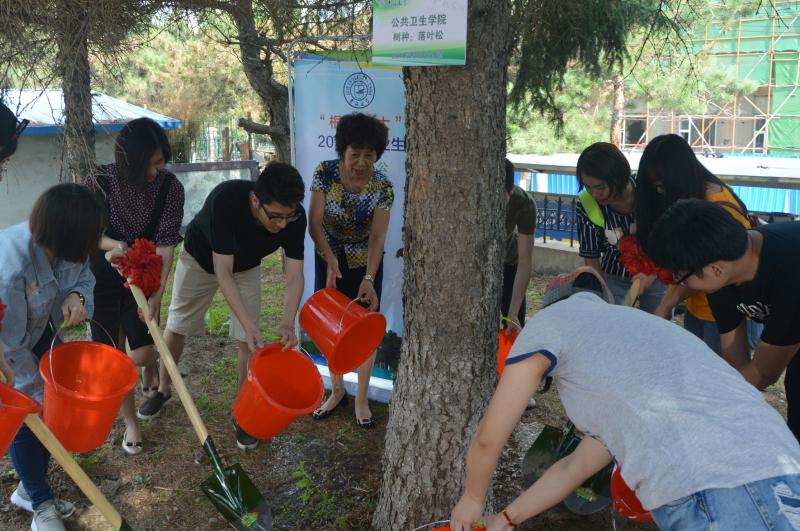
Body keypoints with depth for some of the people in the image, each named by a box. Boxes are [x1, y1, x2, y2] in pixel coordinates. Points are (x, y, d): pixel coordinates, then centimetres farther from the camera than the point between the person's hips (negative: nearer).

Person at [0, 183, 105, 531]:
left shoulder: (66, 244, -22)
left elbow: (84, 277, -2)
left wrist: (77, 296, -27)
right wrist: (36, 390, -18)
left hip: (38, 335, 7)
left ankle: (29, 490, 34)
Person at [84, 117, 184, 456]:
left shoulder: (170, 187, -16)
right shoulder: (100, 181, -17)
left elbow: (166, 244, -18)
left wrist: (158, 291, -27)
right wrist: (111, 244, -28)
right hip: (103, 279, 0)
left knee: (139, 355, -4)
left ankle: (150, 366, 36)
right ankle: (130, 421, 24)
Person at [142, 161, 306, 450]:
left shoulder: (294, 218, -32)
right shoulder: (226, 199, -43)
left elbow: (294, 276, -26)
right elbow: (222, 272, -38)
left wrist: (288, 322, -42)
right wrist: (248, 323, -43)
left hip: (246, 267, 2)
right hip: (200, 258, -2)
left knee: (247, 341, -4)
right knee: (176, 328, 11)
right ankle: (163, 390, 36)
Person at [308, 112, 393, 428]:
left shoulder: (382, 187, -20)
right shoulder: (325, 173, -17)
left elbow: (377, 237, -21)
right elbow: (315, 223, -18)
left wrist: (368, 279, -32)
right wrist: (331, 261, -31)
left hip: (365, 262, -1)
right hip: (330, 259, 2)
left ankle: (361, 399, 16)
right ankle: (337, 391, 27)